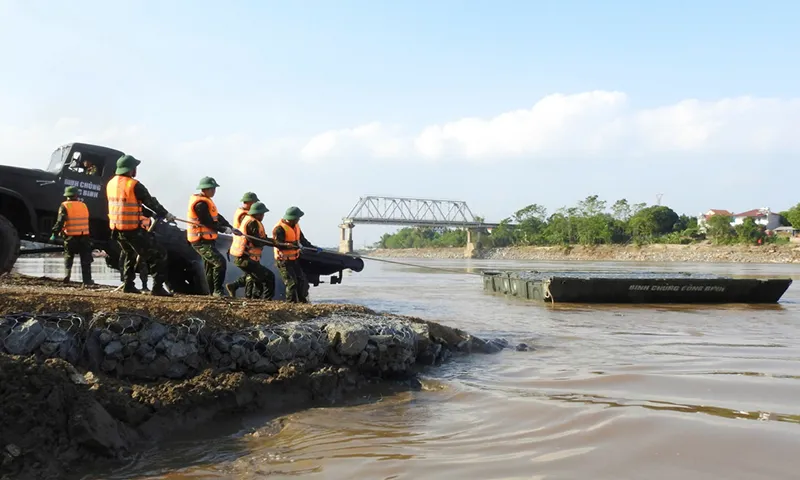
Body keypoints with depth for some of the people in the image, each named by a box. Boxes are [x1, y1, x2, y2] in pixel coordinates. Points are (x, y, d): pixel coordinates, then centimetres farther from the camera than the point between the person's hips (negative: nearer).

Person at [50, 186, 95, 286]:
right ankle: (87, 280, 2)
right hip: (84, 236, 2)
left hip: (71, 237, -2)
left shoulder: (65, 206, -4)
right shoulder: (83, 205, 11)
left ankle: (67, 274, 0)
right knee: (85, 260, 5)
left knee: (68, 257, 17)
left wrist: (55, 234, -8)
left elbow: (60, 222, -12)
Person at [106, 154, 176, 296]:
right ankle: (157, 287, -7)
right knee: (159, 254, 0)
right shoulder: (134, 185, -14)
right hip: (133, 230, -8)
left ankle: (128, 285, 26)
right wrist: (166, 214, 9)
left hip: (116, 229, 8)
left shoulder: (111, 184, 8)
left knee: (131, 255, 30)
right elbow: (151, 202, -6)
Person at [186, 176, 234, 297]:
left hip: (207, 240, 11)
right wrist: (224, 229, -14)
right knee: (220, 262, -19)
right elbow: (208, 222, -21)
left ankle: (213, 292, 26)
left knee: (210, 266, 17)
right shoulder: (200, 204, -18)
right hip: (202, 241, -11)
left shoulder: (206, 201, 15)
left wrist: (230, 227, -1)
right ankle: (217, 291, -13)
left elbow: (217, 217, 11)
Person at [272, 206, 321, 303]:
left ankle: (303, 301, 22)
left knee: (302, 281, 10)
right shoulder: (279, 228, -19)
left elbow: (302, 240, 18)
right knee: (292, 283, -11)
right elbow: (278, 244, -27)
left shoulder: (295, 226, 8)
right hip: (284, 261, -8)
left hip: (294, 259, 9)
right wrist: (292, 245, -39)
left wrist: (313, 248, 16)